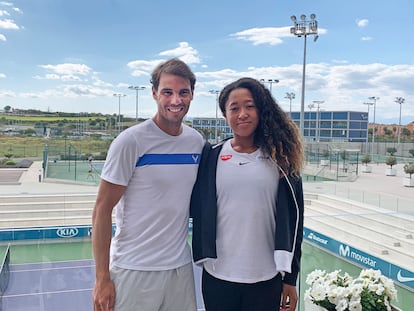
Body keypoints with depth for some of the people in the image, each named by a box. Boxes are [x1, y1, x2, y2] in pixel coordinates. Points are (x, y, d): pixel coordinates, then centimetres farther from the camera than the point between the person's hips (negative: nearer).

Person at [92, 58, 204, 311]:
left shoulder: (197, 141, 2)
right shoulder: (131, 141, -13)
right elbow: (102, 210, -9)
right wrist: (102, 278, -9)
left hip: (181, 266, 5)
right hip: (134, 270, -4)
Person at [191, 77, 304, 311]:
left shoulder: (280, 159, -1)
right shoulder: (211, 157, -1)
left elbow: (293, 220, 1)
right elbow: (196, 210, 7)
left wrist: (290, 278, 2)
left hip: (266, 279, 0)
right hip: (218, 276, 1)